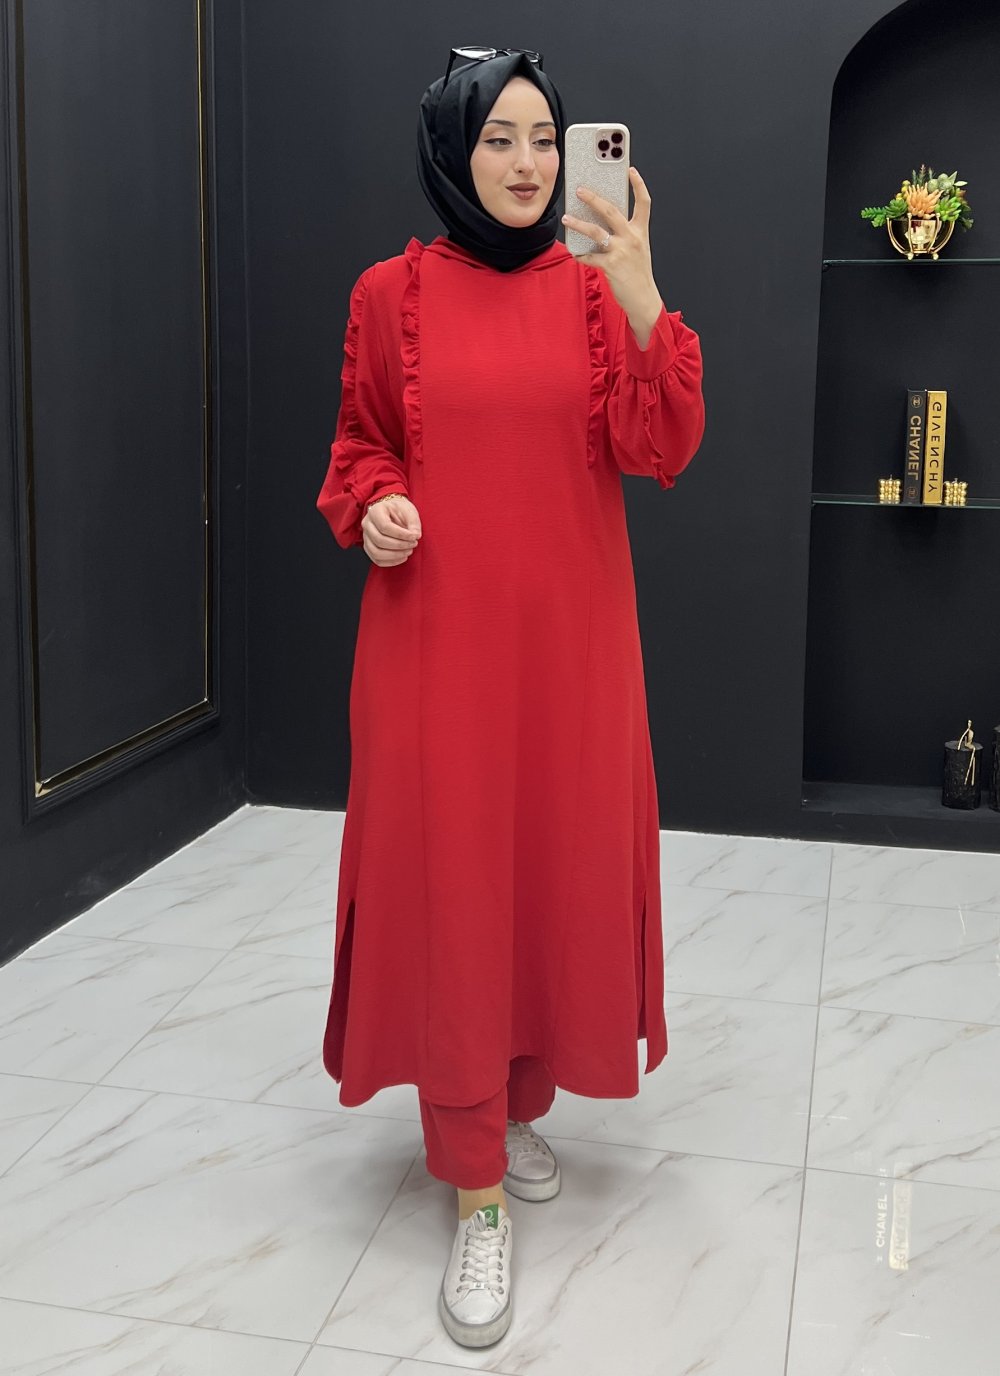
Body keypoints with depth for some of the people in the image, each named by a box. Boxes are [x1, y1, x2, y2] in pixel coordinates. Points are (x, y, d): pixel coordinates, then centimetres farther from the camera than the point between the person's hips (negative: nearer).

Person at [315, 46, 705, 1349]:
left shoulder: (595, 291, 3)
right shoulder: (392, 293, 1)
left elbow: (661, 455, -8)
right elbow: (358, 449, 11)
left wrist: (643, 301, -20)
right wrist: (372, 508, -11)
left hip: (570, 633, 2)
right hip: (436, 633, -1)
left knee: (562, 865, 10)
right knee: (446, 880, -1)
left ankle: (523, 1102, 35)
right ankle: (478, 1195, 11)